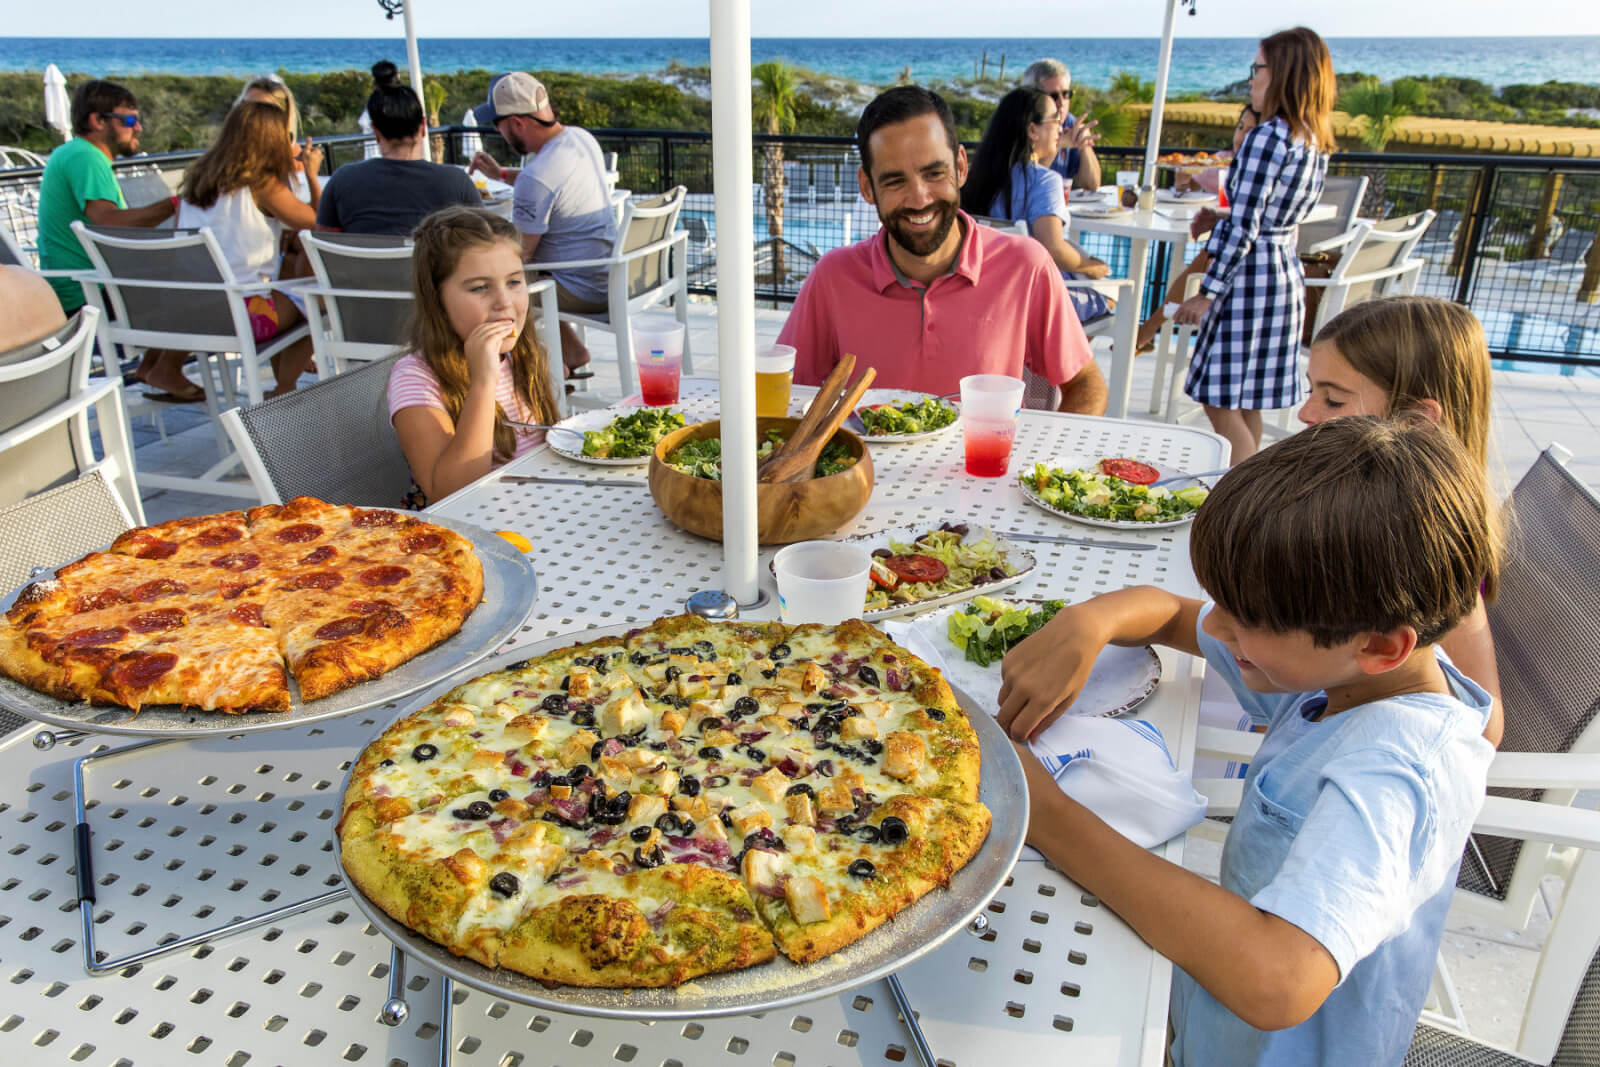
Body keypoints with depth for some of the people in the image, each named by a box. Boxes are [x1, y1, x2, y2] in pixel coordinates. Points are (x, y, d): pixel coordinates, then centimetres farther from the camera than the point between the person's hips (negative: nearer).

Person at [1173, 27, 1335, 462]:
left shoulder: (1266, 137, -16)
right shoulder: (1316, 142, 11)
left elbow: (1243, 227, -19)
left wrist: (1206, 293, -17)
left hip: (1250, 275, -10)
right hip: (1287, 273, 10)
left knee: (1221, 403, -4)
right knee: (1245, 402, 18)